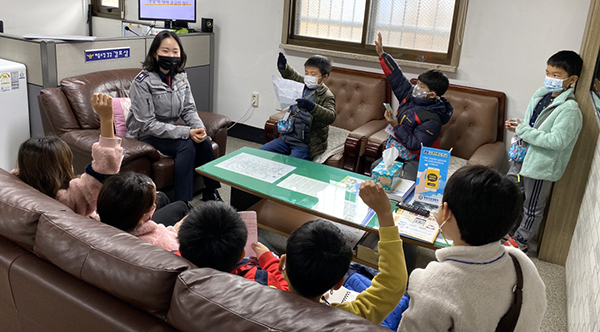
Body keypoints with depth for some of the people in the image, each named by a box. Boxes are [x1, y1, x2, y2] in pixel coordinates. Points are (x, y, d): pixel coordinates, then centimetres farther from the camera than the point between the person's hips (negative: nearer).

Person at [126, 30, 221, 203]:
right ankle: (181, 205, -23)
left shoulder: (181, 77, 1)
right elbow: (147, 124, -23)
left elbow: (189, 109, 5)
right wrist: (186, 132, -29)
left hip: (171, 130, 6)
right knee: (186, 145, -28)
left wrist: (199, 127, -19)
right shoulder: (142, 82, -19)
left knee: (203, 140, -18)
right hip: (146, 136, -6)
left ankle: (211, 192, -2)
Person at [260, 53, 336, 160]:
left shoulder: (326, 96, -15)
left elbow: (331, 117, -32)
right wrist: (283, 67, 5)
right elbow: (292, 75, 27)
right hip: (288, 137, 8)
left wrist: (312, 107, -48)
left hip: (306, 144, -8)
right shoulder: (302, 86, 7)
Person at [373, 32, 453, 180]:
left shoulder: (432, 120, -22)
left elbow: (415, 144, -24)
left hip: (413, 162, -8)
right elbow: (397, 77, 8)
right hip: (393, 154, 8)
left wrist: (396, 126, -24)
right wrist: (381, 54, 8)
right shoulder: (411, 95, 1)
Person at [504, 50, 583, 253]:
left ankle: (520, 241, 29)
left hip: (541, 165, -8)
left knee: (533, 207, 11)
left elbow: (557, 141, -30)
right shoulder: (541, 95, 3)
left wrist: (522, 130, -25)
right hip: (523, 157, 8)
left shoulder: (569, 110, -22)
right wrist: (517, 126, -5)